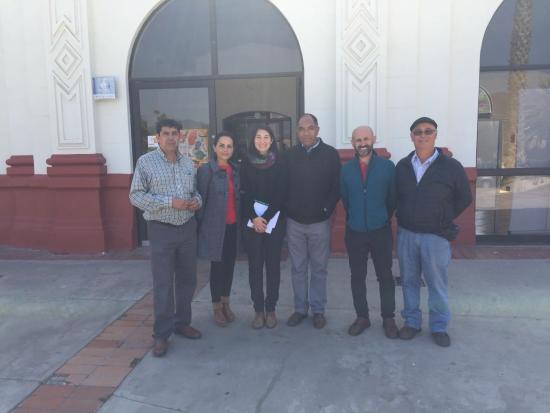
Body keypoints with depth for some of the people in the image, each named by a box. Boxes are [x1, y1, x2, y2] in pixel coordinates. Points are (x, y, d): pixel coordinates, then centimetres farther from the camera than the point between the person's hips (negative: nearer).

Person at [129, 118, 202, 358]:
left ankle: (182, 322, 30)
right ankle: (162, 334, 11)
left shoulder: (188, 163, 10)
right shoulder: (146, 162, -6)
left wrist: (197, 200, -5)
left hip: (188, 228, 5)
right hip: (161, 230, -5)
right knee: (163, 284, -1)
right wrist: (169, 202, -19)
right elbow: (136, 196, -10)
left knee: (187, 279, 13)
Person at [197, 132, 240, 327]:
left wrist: (242, 219, 6)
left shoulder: (236, 169, 7)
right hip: (215, 226, -5)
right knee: (217, 265, 5)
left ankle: (226, 304, 30)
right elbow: (201, 199, -8)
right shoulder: (206, 170, -9)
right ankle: (217, 308, 21)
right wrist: (199, 224, -6)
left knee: (229, 264, 13)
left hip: (233, 225, 5)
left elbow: (239, 196, 11)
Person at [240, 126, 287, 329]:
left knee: (273, 264, 5)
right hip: (251, 221, 1)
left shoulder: (279, 163, 1)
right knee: (255, 265, 4)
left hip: (274, 221, -1)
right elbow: (244, 194, 0)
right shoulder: (246, 163, 4)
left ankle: (271, 309, 16)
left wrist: (266, 218, -11)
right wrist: (254, 218, -11)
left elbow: (281, 194, -4)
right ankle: (259, 310, 14)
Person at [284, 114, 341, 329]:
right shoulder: (290, 155, 3)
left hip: (319, 222, -2)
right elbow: (283, 185, 6)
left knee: (319, 268, 8)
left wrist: (327, 208, -10)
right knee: (297, 268, 11)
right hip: (294, 222, 2)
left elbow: (337, 186, -4)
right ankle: (300, 308, 24)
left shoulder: (330, 154, -3)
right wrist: (287, 208, -2)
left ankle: (318, 310, 22)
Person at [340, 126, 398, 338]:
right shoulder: (345, 169, -1)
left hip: (381, 231, -1)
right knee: (357, 276, 10)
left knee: (385, 276, 8)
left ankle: (388, 318, 23)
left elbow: (393, 197, 3)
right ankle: (362, 317, 25)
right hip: (354, 232, 2)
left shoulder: (388, 166, -7)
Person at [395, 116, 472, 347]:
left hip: (435, 236, -3)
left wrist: (443, 220, 2)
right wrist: (404, 218, 7)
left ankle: (439, 327, 24)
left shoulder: (451, 166, -7)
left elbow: (464, 198, 3)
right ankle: (411, 322, 28)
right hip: (406, 233, 3)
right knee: (409, 281, 13)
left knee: (437, 284, 7)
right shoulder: (402, 166, 3)